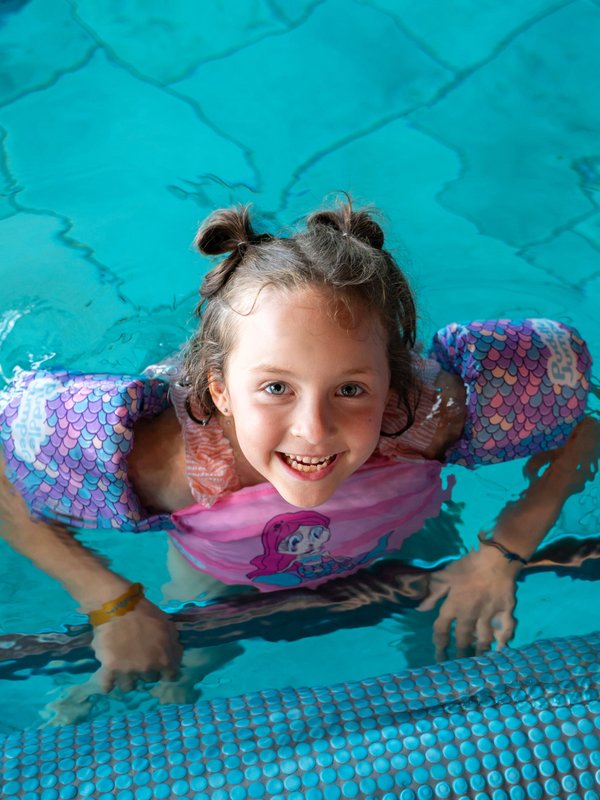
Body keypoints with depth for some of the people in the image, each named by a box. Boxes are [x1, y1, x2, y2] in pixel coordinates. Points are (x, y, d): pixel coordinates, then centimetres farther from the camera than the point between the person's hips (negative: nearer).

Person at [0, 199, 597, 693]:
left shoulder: (432, 414, -43)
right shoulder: (163, 460, -45)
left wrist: (502, 554, -28)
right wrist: (113, 603, -28)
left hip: (395, 557, 1)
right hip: (225, 587, 0)